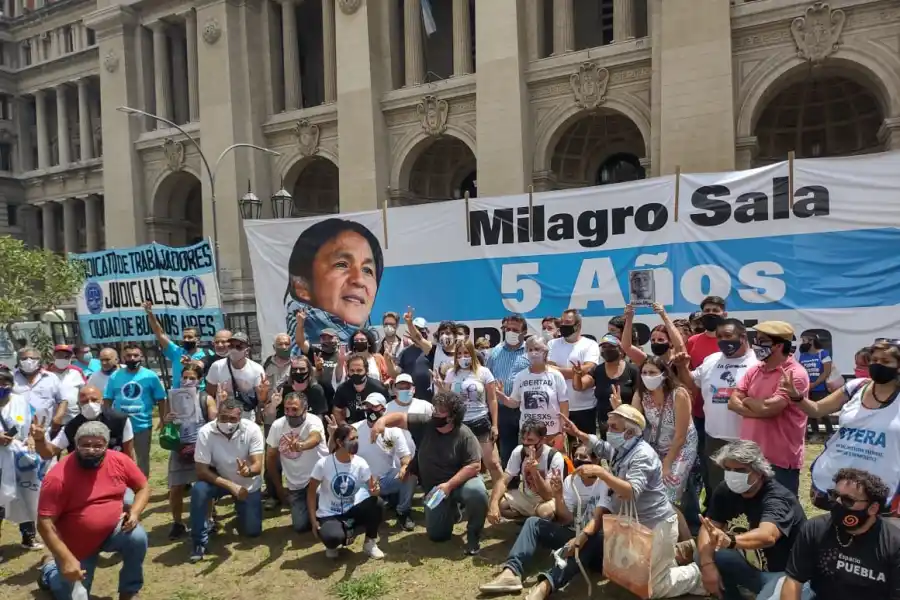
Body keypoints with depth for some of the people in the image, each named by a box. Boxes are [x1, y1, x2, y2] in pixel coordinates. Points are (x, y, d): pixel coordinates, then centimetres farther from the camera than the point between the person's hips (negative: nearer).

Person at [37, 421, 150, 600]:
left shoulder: (120, 461, -13)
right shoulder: (58, 477, -24)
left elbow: (143, 487, 1)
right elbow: (44, 523, -21)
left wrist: (134, 512, -18)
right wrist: (66, 559, -26)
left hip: (113, 531, 2)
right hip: (76, 546, -2)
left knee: (138, 537, -27)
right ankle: (50, 569, 36)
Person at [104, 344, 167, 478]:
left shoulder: (150, 376, -5)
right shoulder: (115, 376, 0)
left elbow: (161, 400, -1)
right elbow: (107, 400, 5)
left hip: (143, 425, -1)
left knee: (142, 458, 14)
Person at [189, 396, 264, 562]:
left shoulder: (252, 429, -26)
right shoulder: (205, 432, -25)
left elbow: (258, 467, -27)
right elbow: (202, 471, -24)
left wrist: (247, 471, -52)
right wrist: (231, 486, -34)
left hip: (248, 484, 0)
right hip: (219, 479, 0)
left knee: (252, 531, -1)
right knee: (198, 490, -32)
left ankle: (240, 507, 33)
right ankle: (200, 543, -13)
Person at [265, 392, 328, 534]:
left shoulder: (313, 421, -19)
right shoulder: (277, 425, -5)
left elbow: (315, 438, -43)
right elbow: (271, 457, 6)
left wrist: (301, 446, -66)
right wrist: (279, 488, 8)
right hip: (296, 486, 4)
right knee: (301, 525, -5)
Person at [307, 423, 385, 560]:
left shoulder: (360, 463, -9)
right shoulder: (323, 464, -16)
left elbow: (372, 489, -7)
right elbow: (311, 492, -5)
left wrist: (375, 491, -32)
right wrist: (314, 521, -10)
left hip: (351, 512, 3)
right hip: (329, 515, -3)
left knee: (374, 504, -30)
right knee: (333, 537, -38)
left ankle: (370, 543, -3)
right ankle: (332, 543, 3)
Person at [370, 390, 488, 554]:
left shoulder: (464, 435, -20)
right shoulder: (424, 424, -10)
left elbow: (474, 466, -22)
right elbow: (400, 418, -13)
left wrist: (449, 485, -29)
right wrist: (382, 420, -36)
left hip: (460, 482, -3)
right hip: (434, 488, 4)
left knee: (477, 492, -37)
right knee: (436, 535, 2)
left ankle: (473, 535, -10)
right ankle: (452, 509, 35)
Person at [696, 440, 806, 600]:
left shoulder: (778, 498, -26)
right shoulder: (727, 490, -5)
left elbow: (767, 536, -46)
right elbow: (708, 527, -8)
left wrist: (730, 541, -65)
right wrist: (707, 564, -26)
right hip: (758, 566, 7)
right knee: (704, 555, -12)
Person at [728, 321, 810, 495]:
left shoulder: (794, 374, -15)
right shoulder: (754, 370, 8)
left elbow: (768, 407, -25)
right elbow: (733, 402, 2)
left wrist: (747, 400, -5)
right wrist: (759, 407, -15)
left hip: (781, 461, -7)